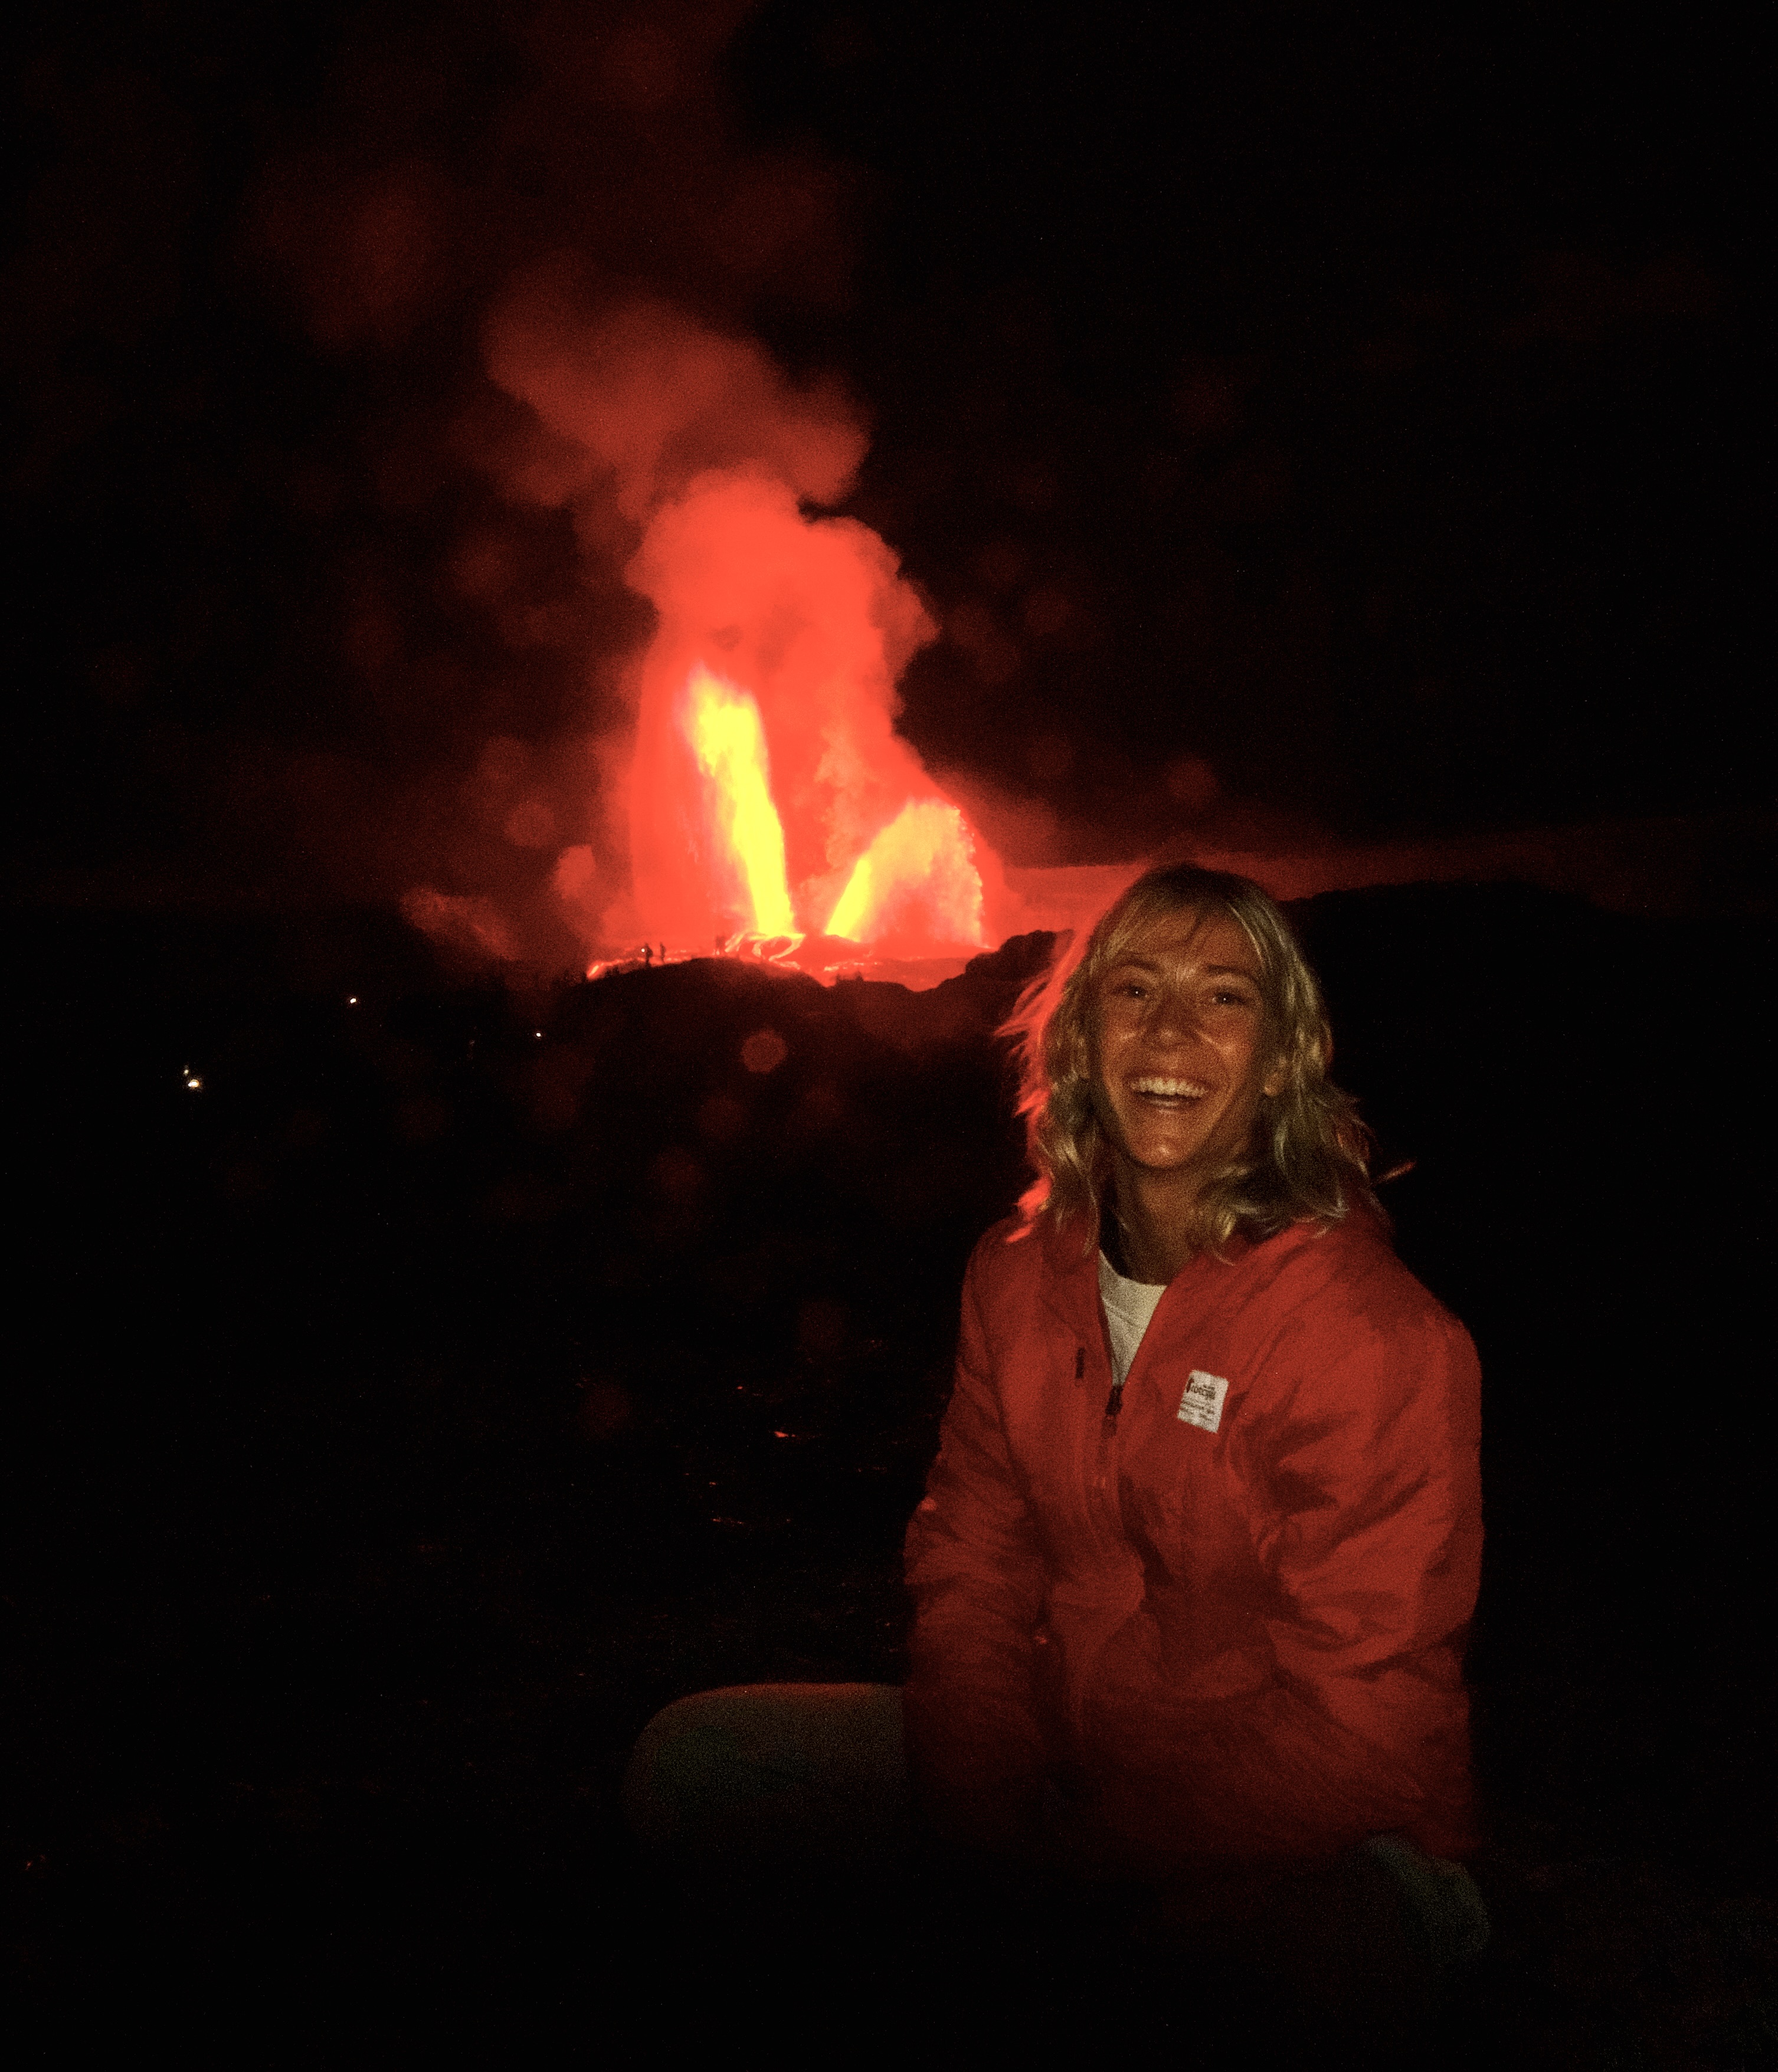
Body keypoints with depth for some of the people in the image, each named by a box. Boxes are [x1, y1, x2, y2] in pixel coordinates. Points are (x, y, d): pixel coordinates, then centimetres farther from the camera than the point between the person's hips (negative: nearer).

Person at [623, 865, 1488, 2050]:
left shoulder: (1376, 1335, -20)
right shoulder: (1017, 1277, 0)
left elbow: (1358, 1727, -19)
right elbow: (973, 1569, 2)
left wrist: (1065, 1859, -21)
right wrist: (979, 1825, -14)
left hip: (1300, 1832, -5)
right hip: (1067, 1750, 5)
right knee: (691, 1764, -5)